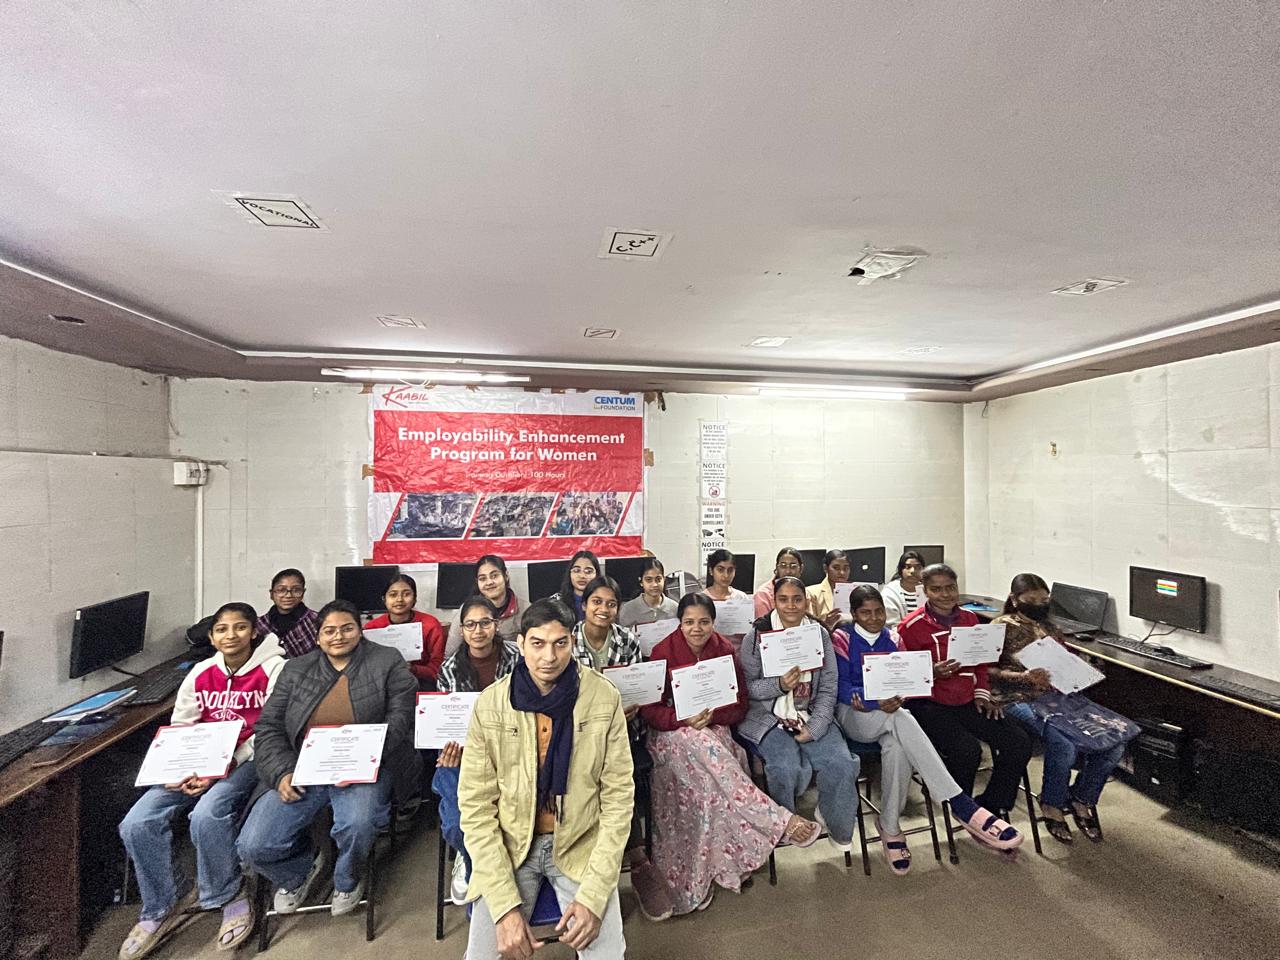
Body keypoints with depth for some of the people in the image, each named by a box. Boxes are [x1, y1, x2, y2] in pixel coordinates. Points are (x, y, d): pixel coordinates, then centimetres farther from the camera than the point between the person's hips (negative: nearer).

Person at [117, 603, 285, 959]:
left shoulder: (273, 668, -10)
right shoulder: (200, 673, 8)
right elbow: (178, 728, 11)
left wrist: (228, 765, -21)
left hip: (248, 760, -6)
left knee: (207, 815, -30)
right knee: (137, 823, -12)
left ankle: (230, 897, -2)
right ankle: (163, 908, 13)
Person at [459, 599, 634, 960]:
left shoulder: (604, 698, -15)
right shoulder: (490, 704, -13)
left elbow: (617, 798, -10)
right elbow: (476, 806, -9)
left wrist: (593, 895, -16)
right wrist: (505, 905, -15)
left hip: (581, 844, -1)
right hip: (509, 845, 1)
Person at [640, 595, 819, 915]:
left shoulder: (725, 650, 0)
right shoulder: (663, 652, -8)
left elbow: (740, 705, 1)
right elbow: (650, 710, -9)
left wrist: (710, 716, -18)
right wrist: (686, 720, -26)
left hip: (714, 731, 3)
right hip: (671, 734, -2)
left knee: (710, 779, -30)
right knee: (699, 745, -34)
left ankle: (696, 878, -16)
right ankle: (780, 822, -32)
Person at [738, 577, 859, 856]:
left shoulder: (820, 634, 4)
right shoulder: (756, 635, -6)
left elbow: (828, 687, 2)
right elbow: (747, 687, -5)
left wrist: (814, 728, -8)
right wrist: (780, 685, -22)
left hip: (811, 716, 3)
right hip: (768, 717, -3)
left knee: (841, 763, -18)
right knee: (787, 767, -26)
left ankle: (835, 823, 13)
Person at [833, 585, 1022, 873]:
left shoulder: (891, 639, 14)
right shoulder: (842, 638, -2)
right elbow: (842, 688, -9)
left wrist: (897, 698, -15)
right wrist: (877, 703, -26)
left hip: (890, 713, 4)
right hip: (853, 713, -4)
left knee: (897, 747, -34)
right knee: (900, 718, -36)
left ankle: (890, 827, -19)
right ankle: (960, 803, -34)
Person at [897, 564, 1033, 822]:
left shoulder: (969, 618, 9)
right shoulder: (911, 627, -9)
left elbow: (980, 663, 20)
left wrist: (982, 694, 6)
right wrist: (932, 673, -22)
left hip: (968, 702, 6)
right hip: (931, 704, -6)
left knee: (1019, 742, -10)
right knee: (967, 750, -27)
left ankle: (992, 806, 10)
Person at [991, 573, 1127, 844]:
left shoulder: (1049, 627, 19)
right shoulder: (1002, 627, -2)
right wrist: (1024, 677, -23)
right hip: (1021, 699, -7)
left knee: (1113, 744, -12)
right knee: (1064, 746, -29)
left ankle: (1082, 798, 13)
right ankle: (1052, 806, 0)